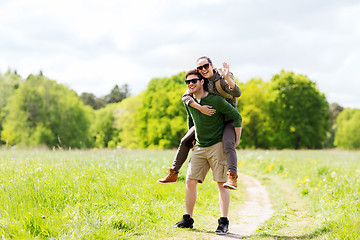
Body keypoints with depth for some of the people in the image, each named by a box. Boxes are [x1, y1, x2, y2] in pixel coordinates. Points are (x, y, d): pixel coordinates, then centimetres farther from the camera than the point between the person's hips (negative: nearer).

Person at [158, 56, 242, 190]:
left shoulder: (222, 79, -21)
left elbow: (237, 93, -37)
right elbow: (185, 97, -14)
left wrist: (227, 77, -53)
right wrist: (200, 107, -30)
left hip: (228, 120, -6)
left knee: (228, 144, -34)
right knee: (185, 141, 7)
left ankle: (232, 178, -43)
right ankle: (173, 173, 18)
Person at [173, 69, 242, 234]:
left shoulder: (215, 100, -15)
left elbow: (237, 117, -9)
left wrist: (236, 140, -7)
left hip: (218, 145, -6)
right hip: (199, 147, 6)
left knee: (222, 184, -6)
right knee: (190, 182, 1)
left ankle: (223, 223, -4)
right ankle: (188, 219, 10)